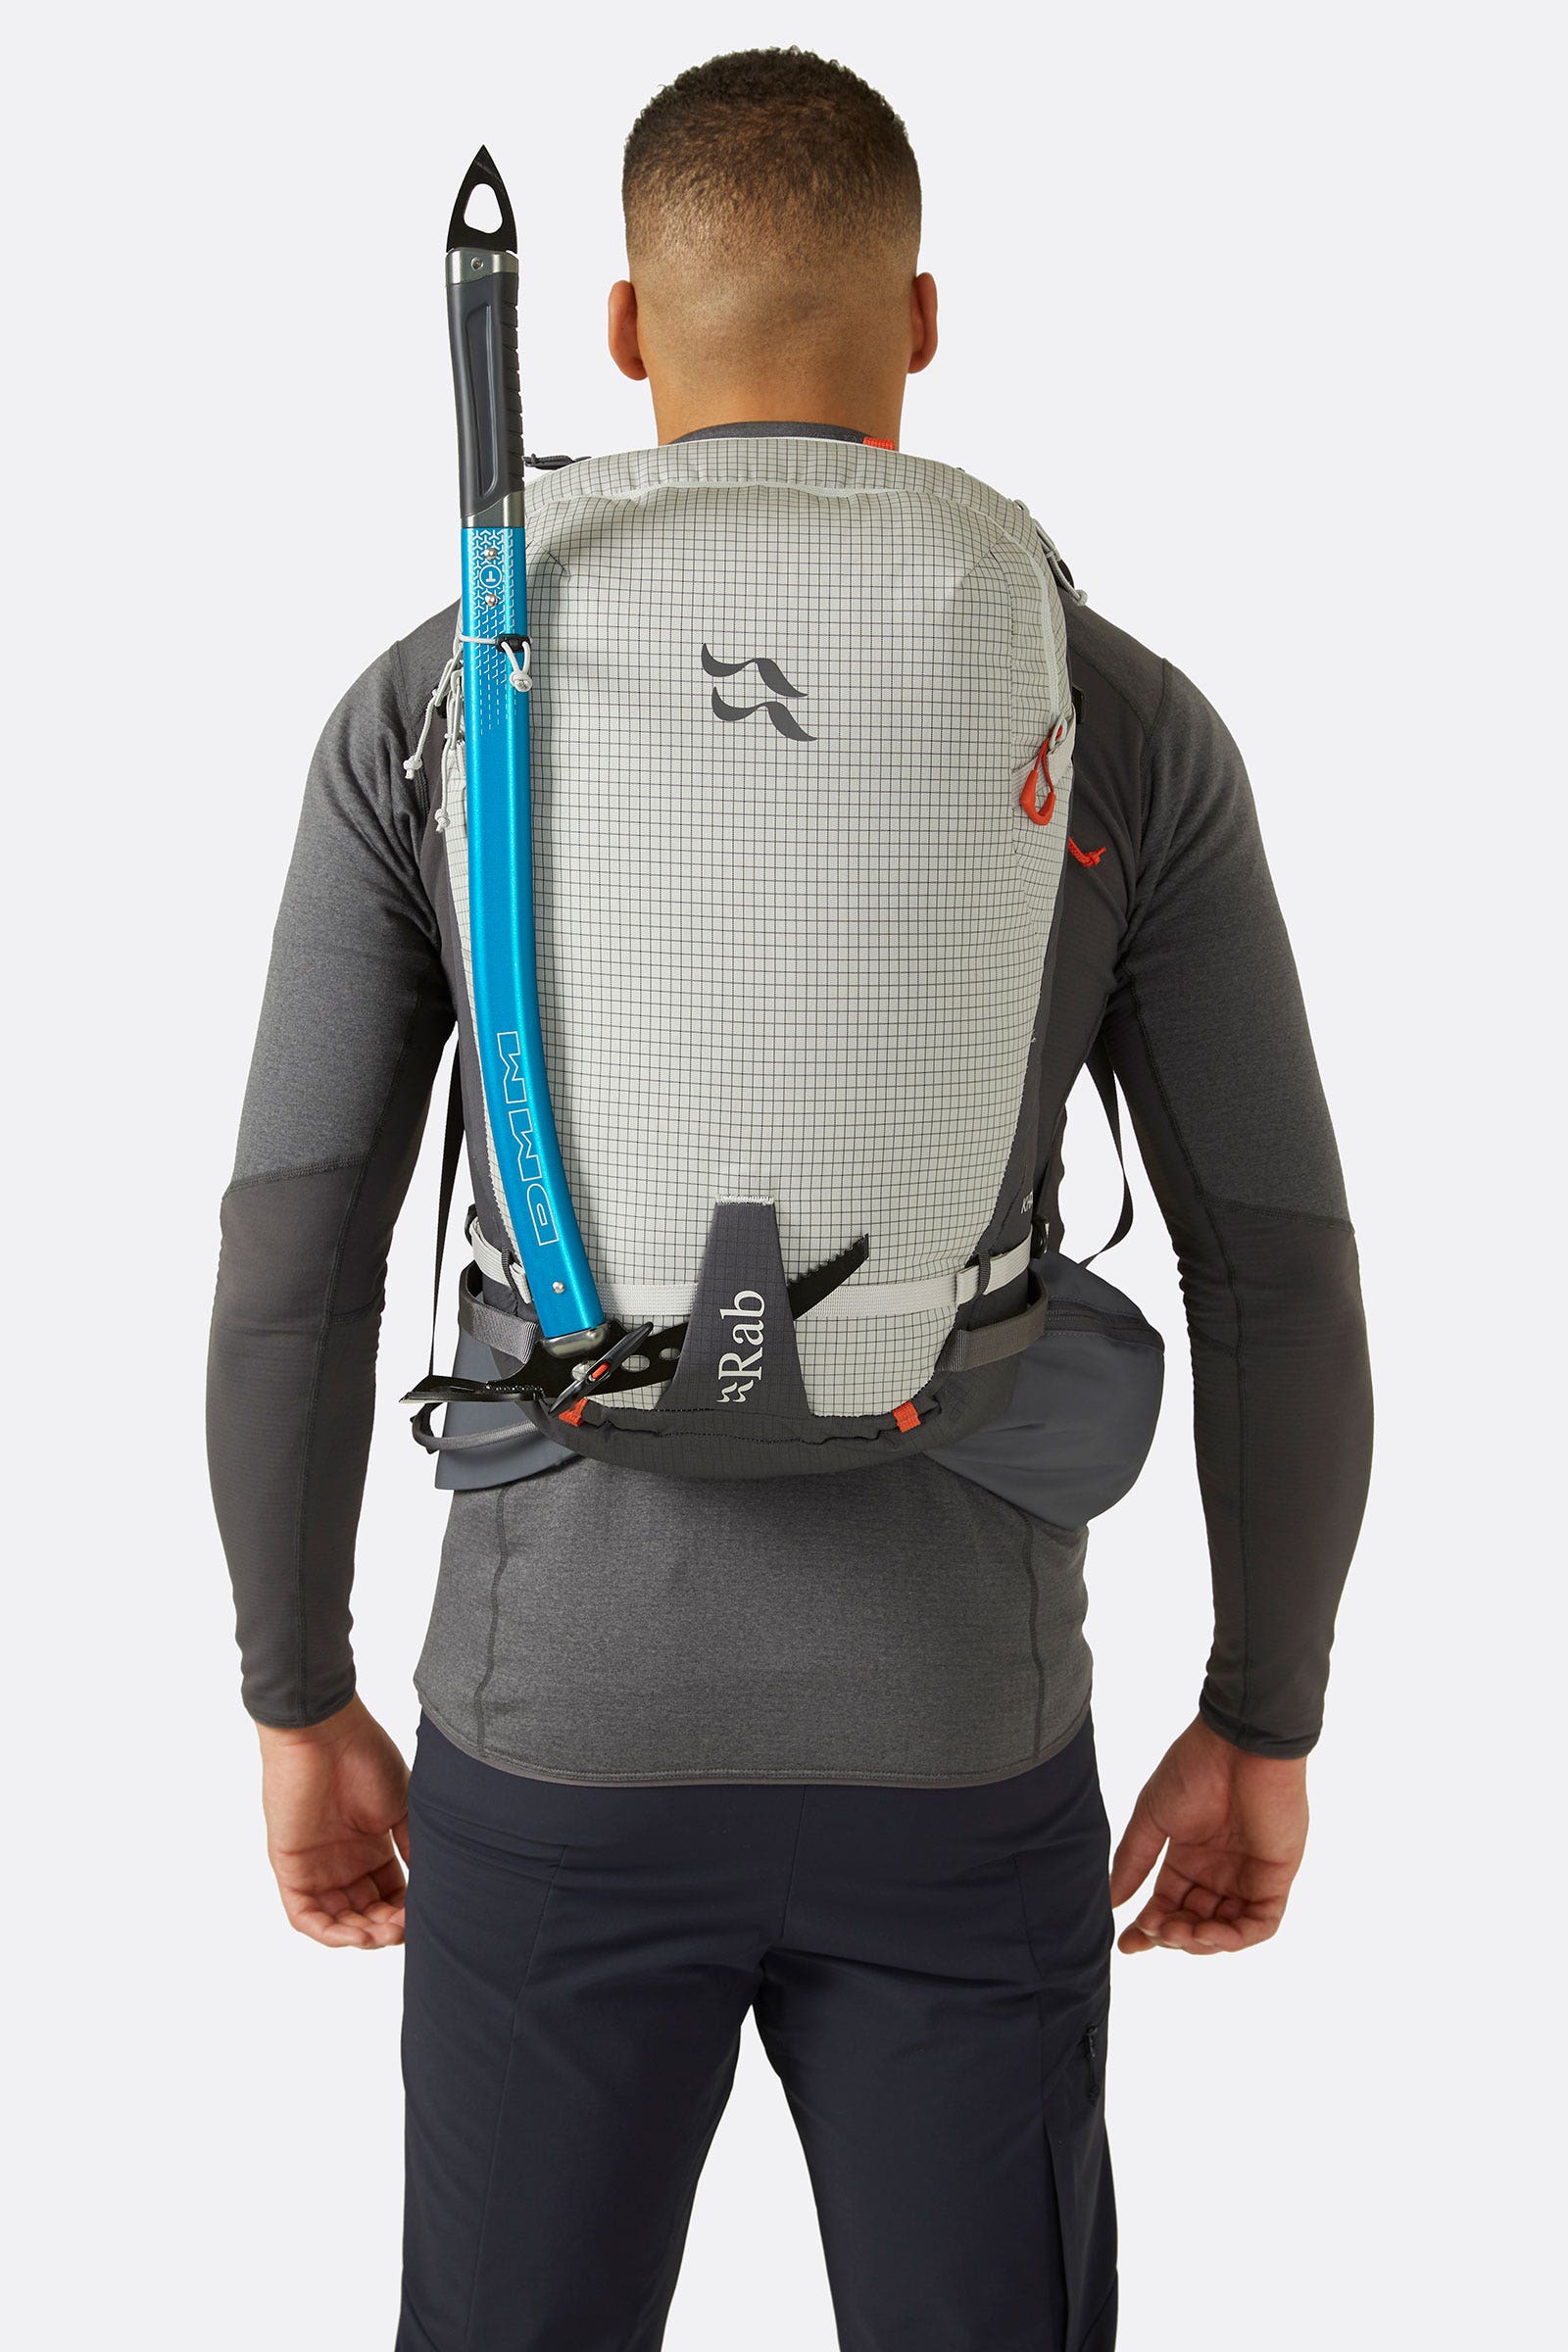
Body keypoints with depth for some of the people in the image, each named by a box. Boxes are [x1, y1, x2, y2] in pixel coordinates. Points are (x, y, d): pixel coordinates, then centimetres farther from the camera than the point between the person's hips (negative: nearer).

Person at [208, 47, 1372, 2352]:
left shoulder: (425, 708, -5)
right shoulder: (1125, 721, -5)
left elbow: (289, 1266, -6)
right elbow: (1280, 1277, -5)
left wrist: (301, 1706, 9)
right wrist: (1266, 1728, 9)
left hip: (565, 1741, 0)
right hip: (954, 1755, 1)